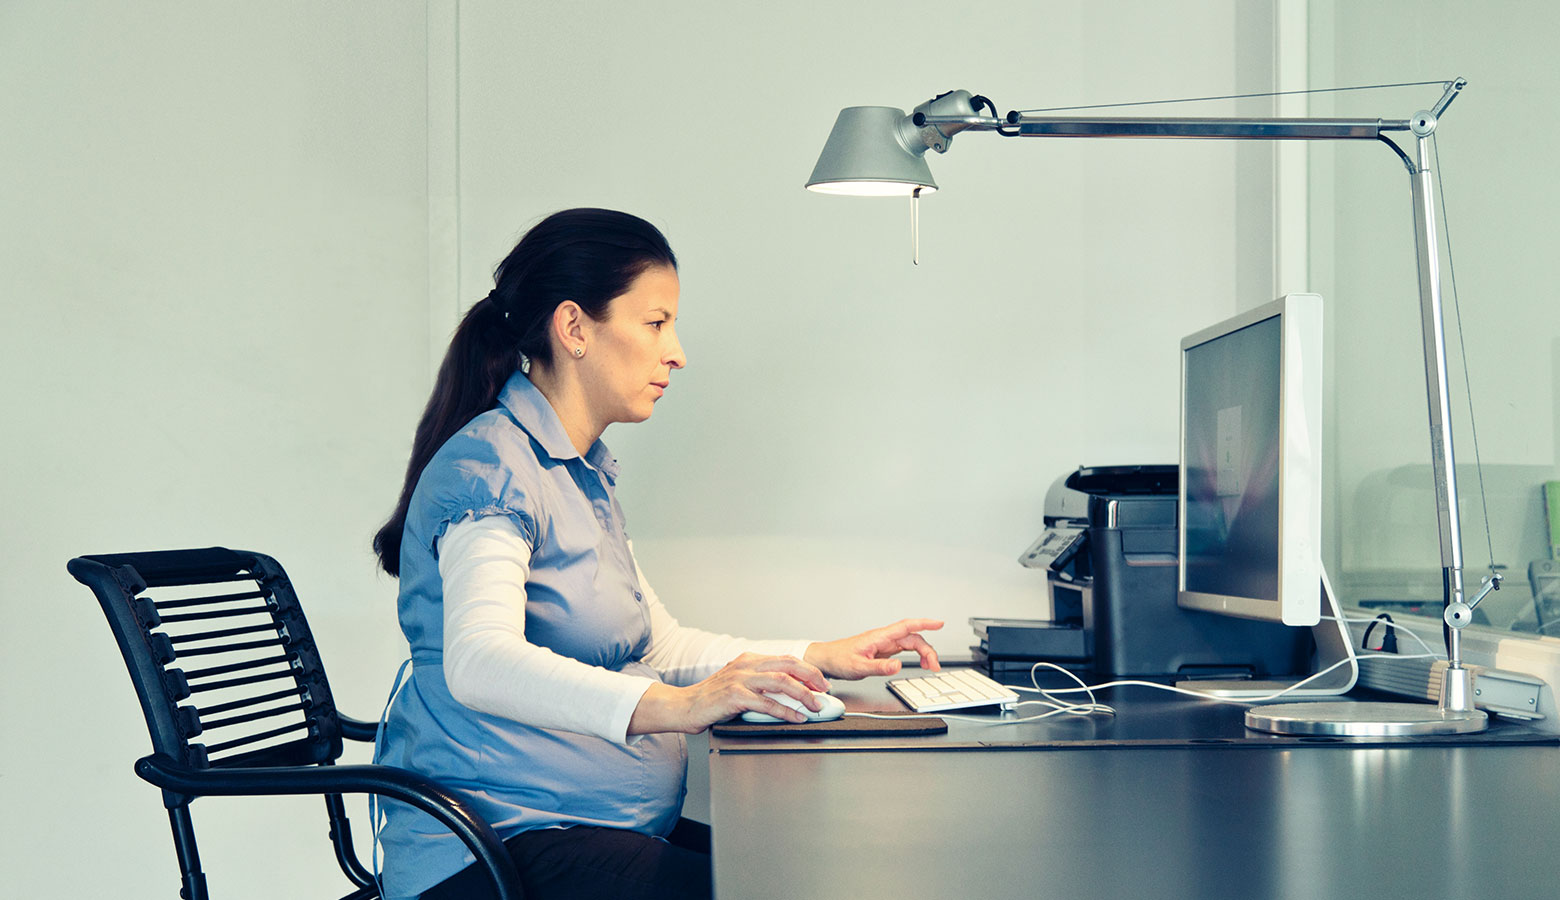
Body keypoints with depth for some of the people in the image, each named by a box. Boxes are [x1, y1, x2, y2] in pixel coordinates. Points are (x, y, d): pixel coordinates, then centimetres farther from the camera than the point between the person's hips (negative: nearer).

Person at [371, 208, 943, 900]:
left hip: (615, 828, 9)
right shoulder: (490, 465, -12)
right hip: (500, 844, -9)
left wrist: (822, 656, 14)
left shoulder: (584, 472, 20)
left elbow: (661, 645, 25)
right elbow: (479, 662, -29)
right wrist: (675, 706, -41)